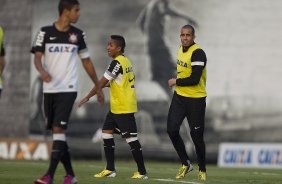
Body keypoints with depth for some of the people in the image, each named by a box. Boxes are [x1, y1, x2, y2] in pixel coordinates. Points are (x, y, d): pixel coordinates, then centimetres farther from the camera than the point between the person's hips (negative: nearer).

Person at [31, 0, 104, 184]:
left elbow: (87, 62, 15)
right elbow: (37, 57, -5)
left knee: (59, 129, -14)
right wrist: (42, 71, -28)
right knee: (57, 132, 7)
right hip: (49, 90, 1)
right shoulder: (46, 32, 2)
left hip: (68, 89, -1)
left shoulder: (78, 35, 7)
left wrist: (98, 87, 17)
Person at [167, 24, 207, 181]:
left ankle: (202, 170, 17)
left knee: (197, 136, 0)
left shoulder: (198, 53, -19)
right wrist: (178, 83, 12)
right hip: (180, 97, 7)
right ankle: (186, 164, 14)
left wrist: (176, 82, -12)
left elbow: (194, 79, -25)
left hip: (196, 99, -7)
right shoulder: (182, 49, 8)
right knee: (172, 130, -3)